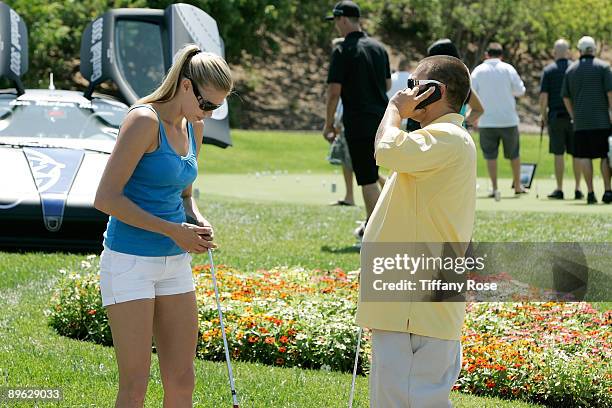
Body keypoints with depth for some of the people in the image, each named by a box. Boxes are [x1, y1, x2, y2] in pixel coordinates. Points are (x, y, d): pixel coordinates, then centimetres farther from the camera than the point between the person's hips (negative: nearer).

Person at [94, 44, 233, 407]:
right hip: (130, 262, -8)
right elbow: (106, 198, -18)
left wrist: (199, 221, 1)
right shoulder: (144, 121, -15)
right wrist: (174, 230, -17)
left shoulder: (193, 127, 10)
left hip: (175, 263, 8)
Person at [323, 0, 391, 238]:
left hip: (358, 122, -6)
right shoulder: (378, 48, 10)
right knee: (370, 174, 19)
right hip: (382, 118, 6)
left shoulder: (343, 52, -10)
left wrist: (329, 124, -4)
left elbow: (334, 92, -13)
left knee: (367, 178, -3)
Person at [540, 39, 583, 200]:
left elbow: (543, 96, -6)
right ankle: (578, 189, 8)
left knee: (558, 154, 2)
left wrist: (543, 116, 4)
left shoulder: (549, 70, -2)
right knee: (576, 154, 7)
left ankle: (559, 189, 2)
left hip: (556, 116, -1)